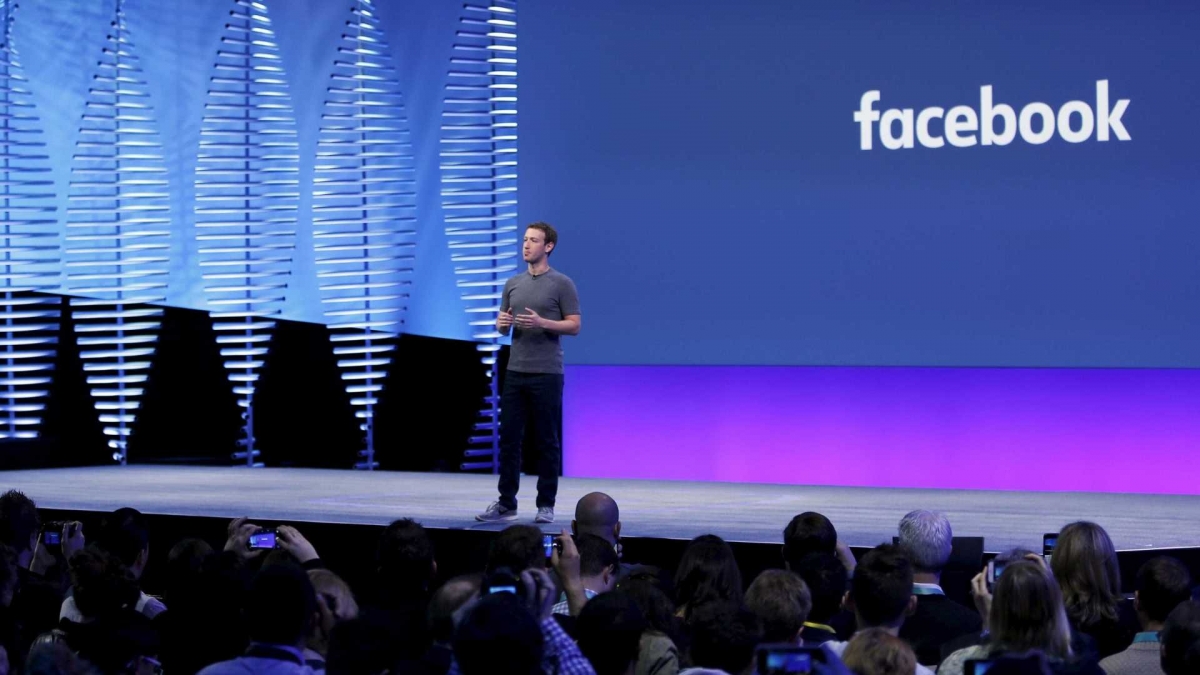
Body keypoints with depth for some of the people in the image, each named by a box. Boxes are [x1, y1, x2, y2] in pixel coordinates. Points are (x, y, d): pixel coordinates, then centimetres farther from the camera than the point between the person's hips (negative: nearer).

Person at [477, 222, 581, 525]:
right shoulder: (513, 284, 13)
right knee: (509, 438, 4)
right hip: (515, 372, 5)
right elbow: (502, 326, 17)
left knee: (547, 441, 0)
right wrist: (502, 324, -7)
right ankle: (506, 503, 10)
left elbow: (574, 326, -6)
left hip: (546, 374, -5)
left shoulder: (562, 284, -4)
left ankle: (546, 505, 7)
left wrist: (542, 323, -20)